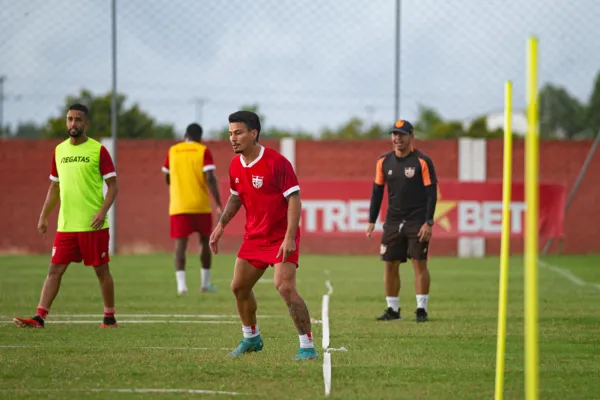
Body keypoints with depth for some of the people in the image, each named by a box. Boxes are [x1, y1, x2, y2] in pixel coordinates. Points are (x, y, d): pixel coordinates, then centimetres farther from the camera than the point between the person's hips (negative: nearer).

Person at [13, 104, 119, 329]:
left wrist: (103, 211, -19)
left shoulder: (98, 150, -5)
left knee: (101, 270, 4)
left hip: (93, 225, -4)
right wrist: (43, 216, 13)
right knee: (54, 269, -1)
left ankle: (109, 318, 16)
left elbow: (112, 185, -5)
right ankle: (39, 317, -4)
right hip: (65, 225, 4)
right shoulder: (59, 151, 11)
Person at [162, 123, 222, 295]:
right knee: (205, 241, 16)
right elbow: (210, 179, -12)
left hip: (178, 206, 1)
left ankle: (181, 283, -19)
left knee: (180, 243, -2)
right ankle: (205, 282, 20)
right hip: (201, 205, -1)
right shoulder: (203, 151, -2)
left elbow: (167, 178, 18)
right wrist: (218, 205, -10)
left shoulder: (173, 151, 7)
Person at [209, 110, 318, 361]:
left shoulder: (276, 162, -18)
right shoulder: (236, 166, 4)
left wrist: (289, 237, -27)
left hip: (281, 237, -8)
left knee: (285, 288, -21)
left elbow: (294, 199, -19)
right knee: (239, 287, 11)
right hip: (253, 237, 8)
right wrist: (221, 225, 10)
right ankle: (251, 339, 34)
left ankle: (307, 346, -14)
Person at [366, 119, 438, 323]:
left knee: (419, 263, -6)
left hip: (417, 221, -4)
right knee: (390, 264, 3)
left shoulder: (422, 162, -6)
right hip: (393, 222, 4)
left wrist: (428, 223, -14)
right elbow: (377, 192, 12)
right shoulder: (384, 161, 7)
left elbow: (431, 193, -7)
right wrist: (372, 221, 8)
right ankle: (392, 309, 11)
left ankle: (421, 309, -1)